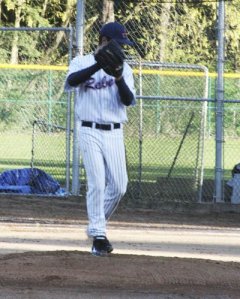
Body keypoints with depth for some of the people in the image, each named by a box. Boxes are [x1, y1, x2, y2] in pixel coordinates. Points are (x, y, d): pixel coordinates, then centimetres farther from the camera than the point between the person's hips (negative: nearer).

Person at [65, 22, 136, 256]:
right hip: (90, 131, -3)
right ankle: (98, 235, -4)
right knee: (97, 183, -10)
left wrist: (119, 78, -22)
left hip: (114, 133, 3)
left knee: (119, 185, 0)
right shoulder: (82, 62, 1)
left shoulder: (123, 68, 8)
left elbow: (129, 100, -4)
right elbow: (71, 81, -21)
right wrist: (100, 64, -31)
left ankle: (97, 225, 22)